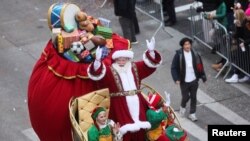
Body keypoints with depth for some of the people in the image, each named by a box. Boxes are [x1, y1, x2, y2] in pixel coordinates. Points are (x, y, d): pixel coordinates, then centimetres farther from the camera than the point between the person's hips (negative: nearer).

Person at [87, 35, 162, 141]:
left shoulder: (135, 67, 14)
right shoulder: (110, 71, -1)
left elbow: (149, 64, 8)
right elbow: (97, 73, -19)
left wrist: (151, 51, -11)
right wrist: (97, 60, -39)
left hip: (136, 103, 5)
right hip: (120, 106, -5)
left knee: (140, 131, 9)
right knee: (125, 133, -11)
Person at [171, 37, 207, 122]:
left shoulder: (195, 54, -3)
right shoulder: (178, 55, -13)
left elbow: (200, 66, 6)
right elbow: (173, 68, -10)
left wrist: (203, 76, 3)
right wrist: (176, 79, -19)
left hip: (194, 80, 3)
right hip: (184, 81, -3)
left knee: (193, 97, 9)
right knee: (186, 97, 6)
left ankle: (192, 114, 23)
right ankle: (183, 107, 38)